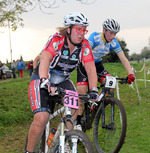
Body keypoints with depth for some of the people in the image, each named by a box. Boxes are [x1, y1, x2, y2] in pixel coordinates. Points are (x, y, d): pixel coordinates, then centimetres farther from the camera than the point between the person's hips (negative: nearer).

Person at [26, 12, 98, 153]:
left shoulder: (84, 45, -12)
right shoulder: (56, 40, -25)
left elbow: (91, 69, -18)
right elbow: (44, 59, -40)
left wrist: (93, 91, -34)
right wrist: (44, 81, -58)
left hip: (62, 81, 4)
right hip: (42, 81, -4)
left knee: (74, 108, -23)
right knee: (41, 119, -21)